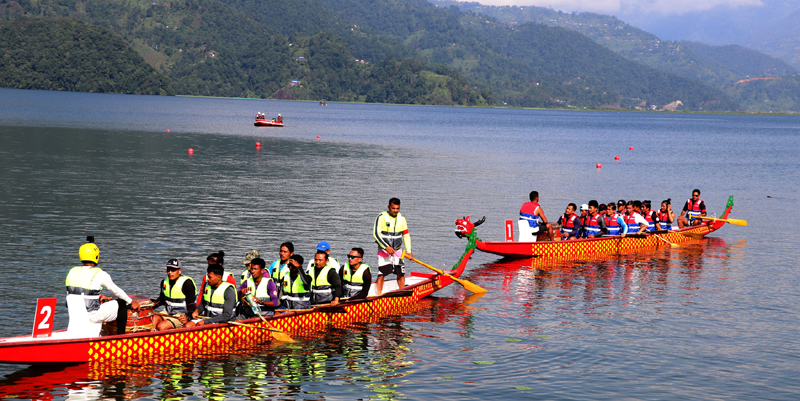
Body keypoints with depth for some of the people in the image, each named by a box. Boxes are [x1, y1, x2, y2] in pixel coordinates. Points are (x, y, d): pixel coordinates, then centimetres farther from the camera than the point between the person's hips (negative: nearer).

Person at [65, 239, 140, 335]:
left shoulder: (72, 272, 5)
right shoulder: (100, 274, -11)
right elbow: (116, 291, 3)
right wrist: (131, 302, 19)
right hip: (91, 316, -7)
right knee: (122, 304, 10)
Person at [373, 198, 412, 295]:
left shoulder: (401, 219, 5)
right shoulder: (381, 217, -11)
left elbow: (406, 235, 11)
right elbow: (376, 234, -16)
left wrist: (408, 251, 3)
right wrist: (386, 247, -23)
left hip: (397, 251, 4)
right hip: (383, 251, -4)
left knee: (401, 274, 4)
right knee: (381, 274, -10)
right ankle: (379, 295, -7)